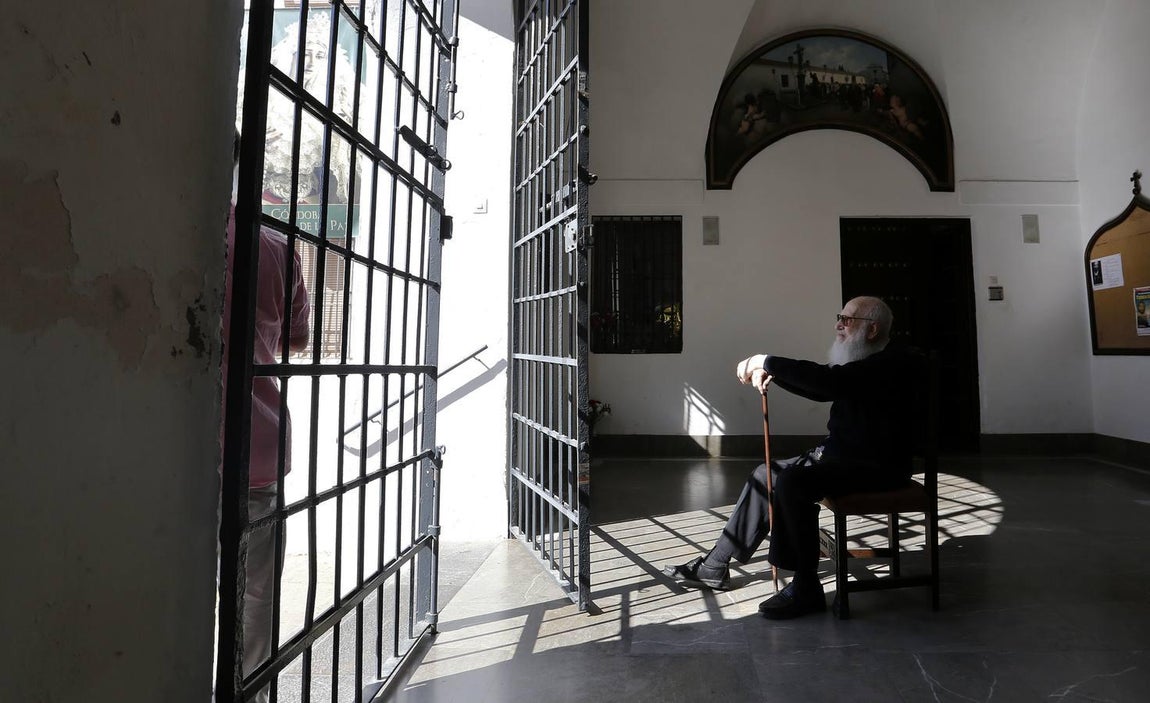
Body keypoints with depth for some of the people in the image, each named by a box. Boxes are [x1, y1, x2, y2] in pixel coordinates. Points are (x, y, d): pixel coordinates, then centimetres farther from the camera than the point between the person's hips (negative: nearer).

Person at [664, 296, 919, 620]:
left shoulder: (893, 363, -15)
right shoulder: (859, 365, 15)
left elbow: (830, 380, -30)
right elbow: (821, 388, 20)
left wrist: (768, 361, -24)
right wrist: (772, 372, 3)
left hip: (875, 465, -10)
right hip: (838, 453, 10)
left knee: (793, 481, -30)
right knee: (767, 474, 5)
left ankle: (806, 589, -16)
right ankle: (715, 565, 10)